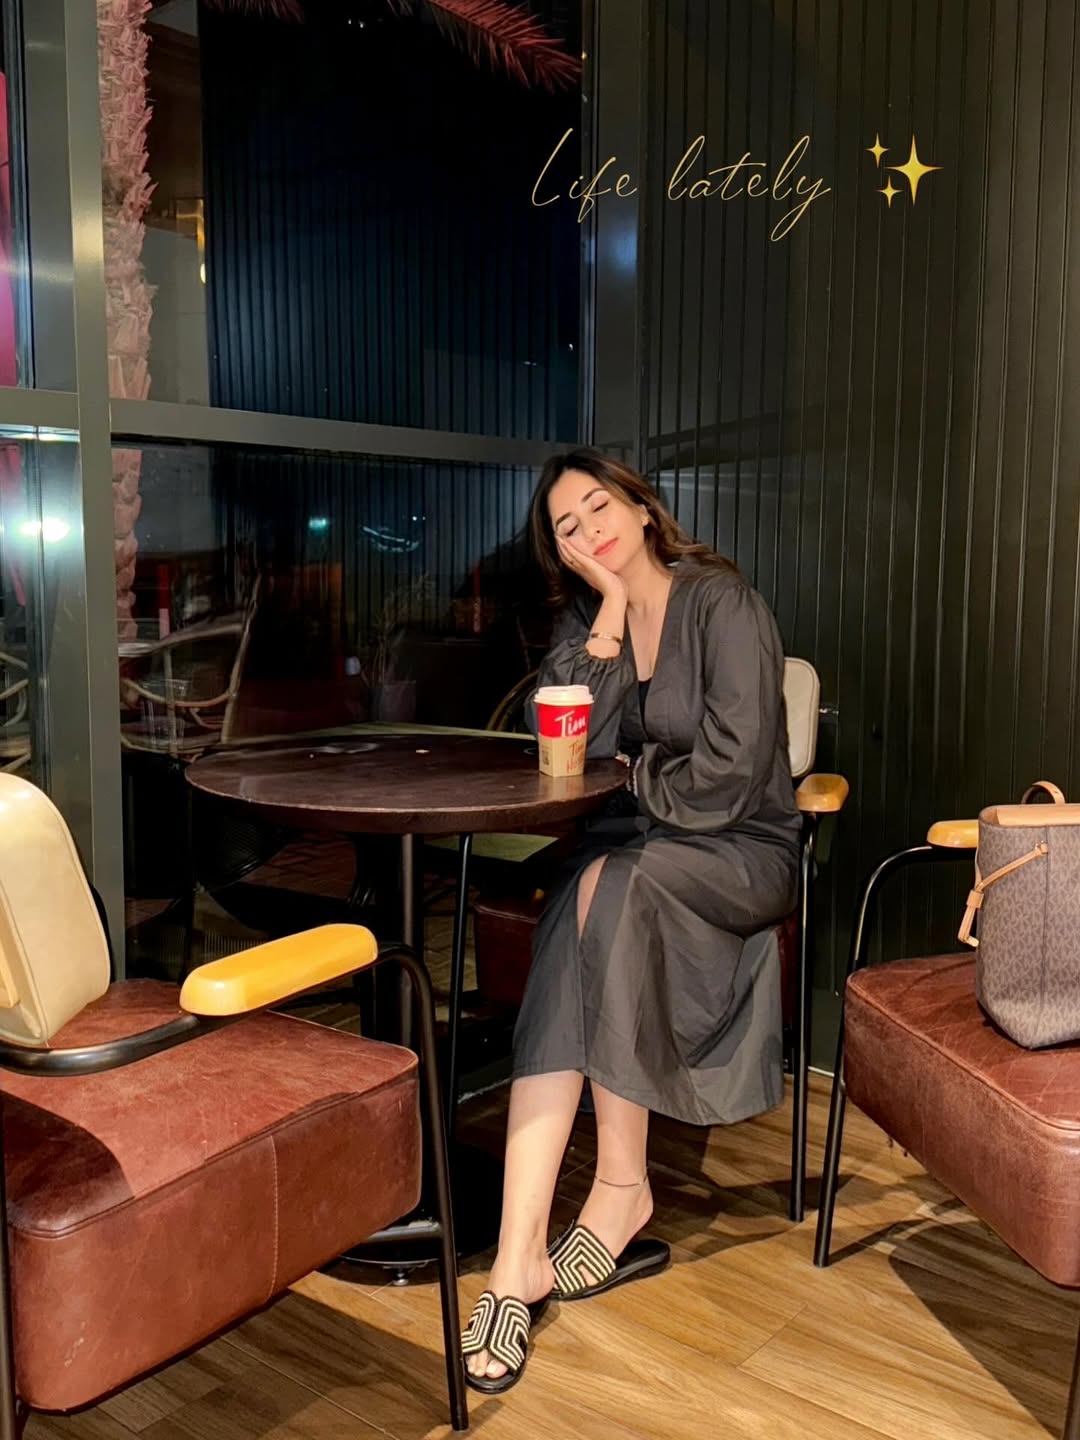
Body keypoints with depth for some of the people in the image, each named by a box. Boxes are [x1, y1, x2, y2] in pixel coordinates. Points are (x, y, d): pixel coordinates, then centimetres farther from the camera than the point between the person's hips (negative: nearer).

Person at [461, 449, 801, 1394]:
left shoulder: (723, 605, -8)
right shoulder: (587, 618, 12)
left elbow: (730, 776, -16)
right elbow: (569, 746, -4)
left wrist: (633, 774, -3)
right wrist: (610, 615, -8)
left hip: (742, 852, -4)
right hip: (639, 850, 5)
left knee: (606, 888, -33)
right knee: (581, 913, -28)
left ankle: (622, 1185, -19)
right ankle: (521, 1258, -29)